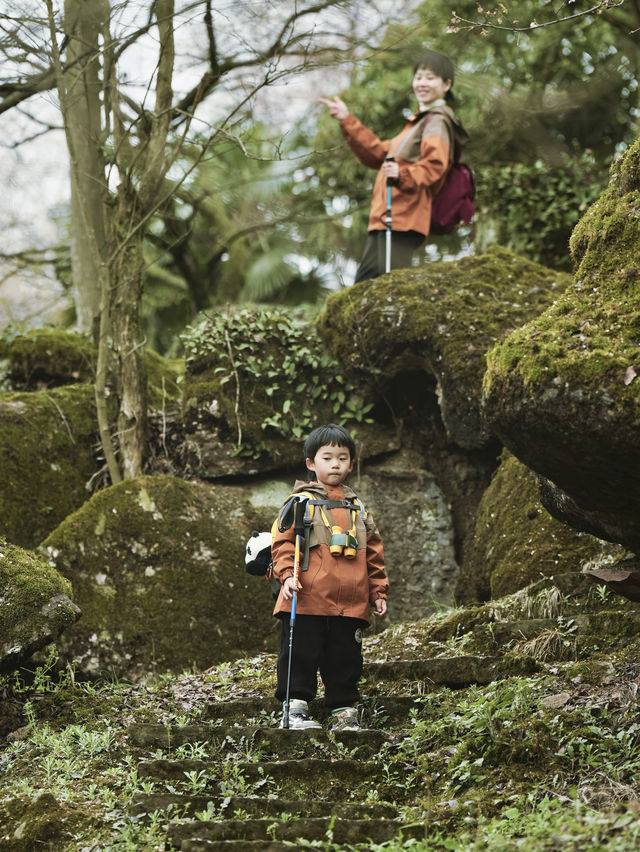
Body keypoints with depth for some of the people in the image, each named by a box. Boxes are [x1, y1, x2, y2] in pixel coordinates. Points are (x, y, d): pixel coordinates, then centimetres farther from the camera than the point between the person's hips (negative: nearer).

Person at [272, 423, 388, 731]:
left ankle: (344, 711, 17)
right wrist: (287, 574, -16)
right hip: (307, 600, -4)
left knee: (346, 659, 8)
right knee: (301, 656, -3)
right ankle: (294, 710, 2)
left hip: (350, 603, 4)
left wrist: (378, 591, 17)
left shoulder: (358, 509, 18)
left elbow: (373, 552, 21)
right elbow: (283, 541, -2)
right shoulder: (301, 502, 5)